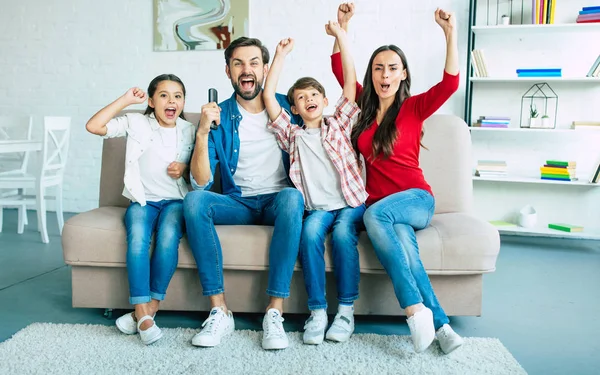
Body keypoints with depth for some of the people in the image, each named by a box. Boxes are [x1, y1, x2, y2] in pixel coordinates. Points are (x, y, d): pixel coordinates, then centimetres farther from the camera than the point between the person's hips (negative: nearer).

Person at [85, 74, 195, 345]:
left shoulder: (189, 131, 9)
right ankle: (144, 314, -30)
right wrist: (126, 100, -4)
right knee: (137, 238, -32)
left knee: (168, 238, -32)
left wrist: (185, 169, -5)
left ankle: (148, 308, -21)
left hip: (175, 200, 1)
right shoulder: (136, 123, 4)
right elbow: (93, 126, -8)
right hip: (142, 200, 0)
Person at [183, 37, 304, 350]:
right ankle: (219, 310, -25)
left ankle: (275, 312, -32)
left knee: (292, 197, -35)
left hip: (278, 200, 0)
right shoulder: (219, 116, 0)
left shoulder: (286, 106, 3)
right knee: (194, 200, -28)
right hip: (239, 203, 1)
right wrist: (202, 134, -22)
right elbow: (201, 183, -8)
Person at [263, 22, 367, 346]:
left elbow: (350, 81, 4)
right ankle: (317, 310, -23)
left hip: (350, 202, -1)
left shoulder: (339, 124, 13)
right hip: (317, 207, 1)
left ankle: (347, 309, -19)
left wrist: (340, 35, 2)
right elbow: (268, 96, 6)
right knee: (310, 232, -30)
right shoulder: (293, 135, 15)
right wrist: (281, 55, 7)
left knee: (342, 233, -30)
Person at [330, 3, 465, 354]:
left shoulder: (414, 107, 3)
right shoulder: (365, 106, 12)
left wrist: (450, 32, -20)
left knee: (375, 214, -36)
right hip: (379, 204, 3)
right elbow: (340, 70, 12)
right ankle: (440, 323, -29)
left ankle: (415, 308, -35)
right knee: (403, 245, -32)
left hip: (416, 198, -2)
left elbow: (450, 83, -13)